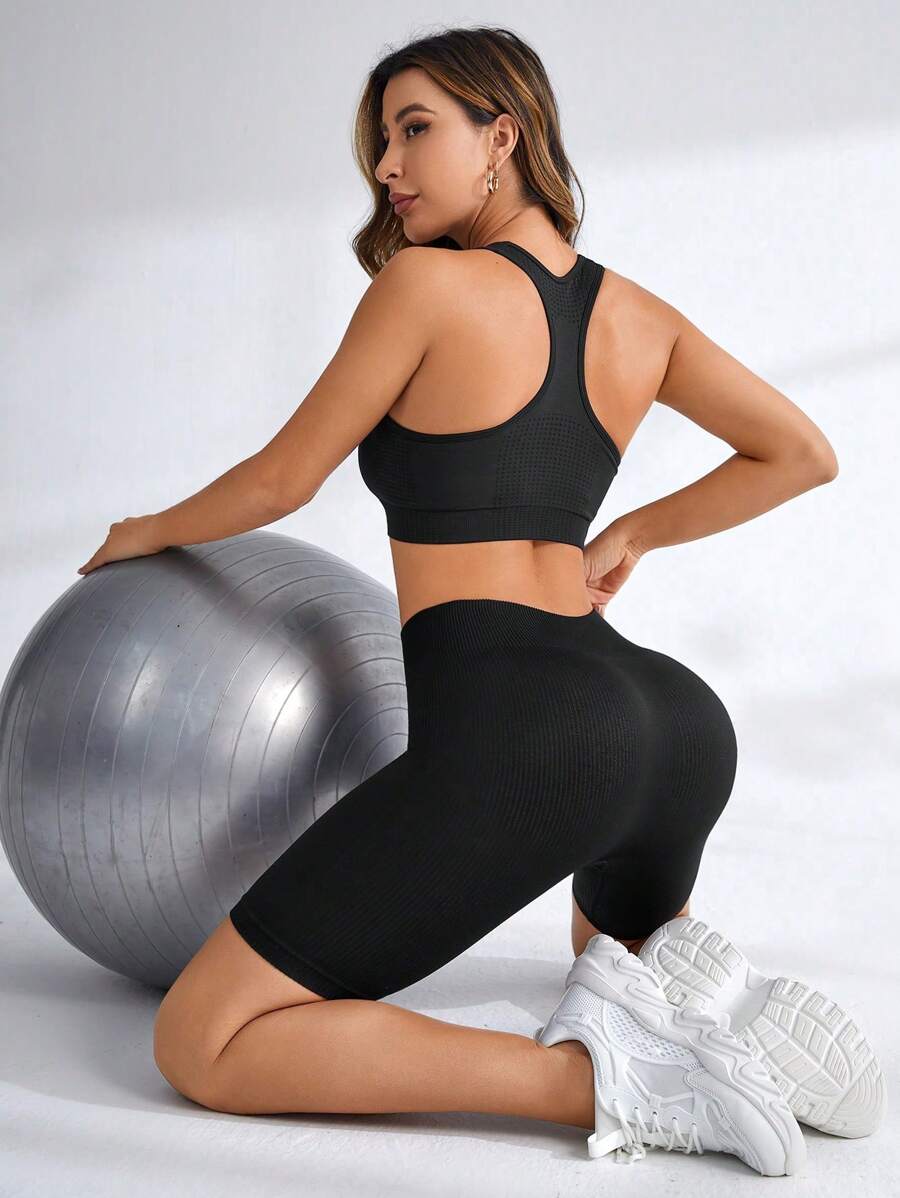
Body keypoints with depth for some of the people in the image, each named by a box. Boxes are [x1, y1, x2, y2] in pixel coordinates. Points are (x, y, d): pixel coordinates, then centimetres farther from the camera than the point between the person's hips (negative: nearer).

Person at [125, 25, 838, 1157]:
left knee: (200, 1045, -4)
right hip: (680, 721, 8)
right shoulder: (639, 316, 15)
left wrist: (150, 534, 25)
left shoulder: (428, 281, -3)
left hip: (514, 731, -8)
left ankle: (598, 1078, -14)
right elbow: (803, 454, 22)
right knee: (615, 947, 41)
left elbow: (279, 481, 6)